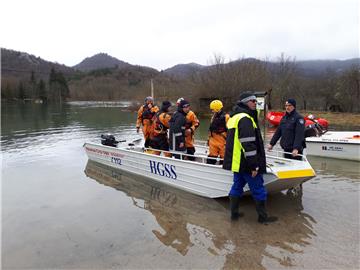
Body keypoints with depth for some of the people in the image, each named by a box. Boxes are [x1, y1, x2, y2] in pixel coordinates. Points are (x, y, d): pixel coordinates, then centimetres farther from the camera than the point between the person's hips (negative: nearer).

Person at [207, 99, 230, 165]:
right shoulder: (213, 117, 13)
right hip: (213, 141, 6)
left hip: (222, 142, -6)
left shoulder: (226, 117, -11)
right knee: (211, 158, 8)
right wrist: (209, 138, 21)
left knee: (223, 159, 4)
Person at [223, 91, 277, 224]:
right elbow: (248, 144, -24)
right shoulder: (245, 118, -18)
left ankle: (234, 213, 24)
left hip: (236, 162, 10)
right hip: (246, 163, -10)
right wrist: (254, 165, -21)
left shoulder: (234, 117, 15)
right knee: (258, 189, 3)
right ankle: (262, 217, 14)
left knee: (237, 186, 16)